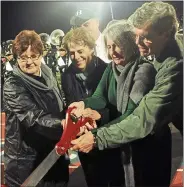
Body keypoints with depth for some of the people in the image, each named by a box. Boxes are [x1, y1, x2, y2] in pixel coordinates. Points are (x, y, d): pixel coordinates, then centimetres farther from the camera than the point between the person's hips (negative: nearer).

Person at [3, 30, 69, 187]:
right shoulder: (13, 85, -17)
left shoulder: (48, 75, 2)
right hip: (27, 161, -6)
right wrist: (63, 125, -44)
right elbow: (34, 118, -30)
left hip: (54, 153, 6)